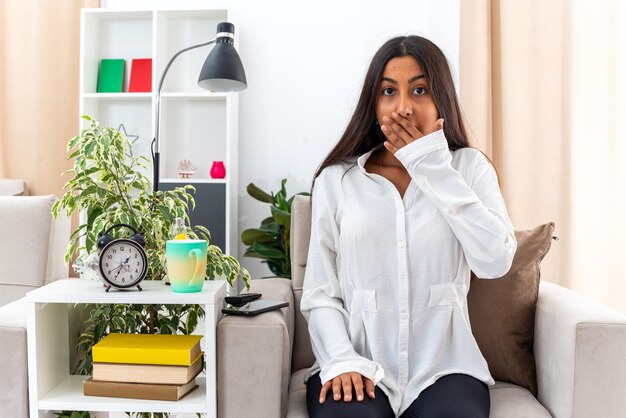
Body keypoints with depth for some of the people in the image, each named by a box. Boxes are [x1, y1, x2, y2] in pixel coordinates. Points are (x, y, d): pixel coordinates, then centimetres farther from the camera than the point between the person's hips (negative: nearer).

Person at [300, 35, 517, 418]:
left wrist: (434, 168, -9)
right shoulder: (336, 179, 4)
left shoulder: (469, 167, 6)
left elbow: (496, 261, -11)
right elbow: (320, 291, 3)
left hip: (443, 366, 1)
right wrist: (342, 361, -13)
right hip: (357, 365, -1)